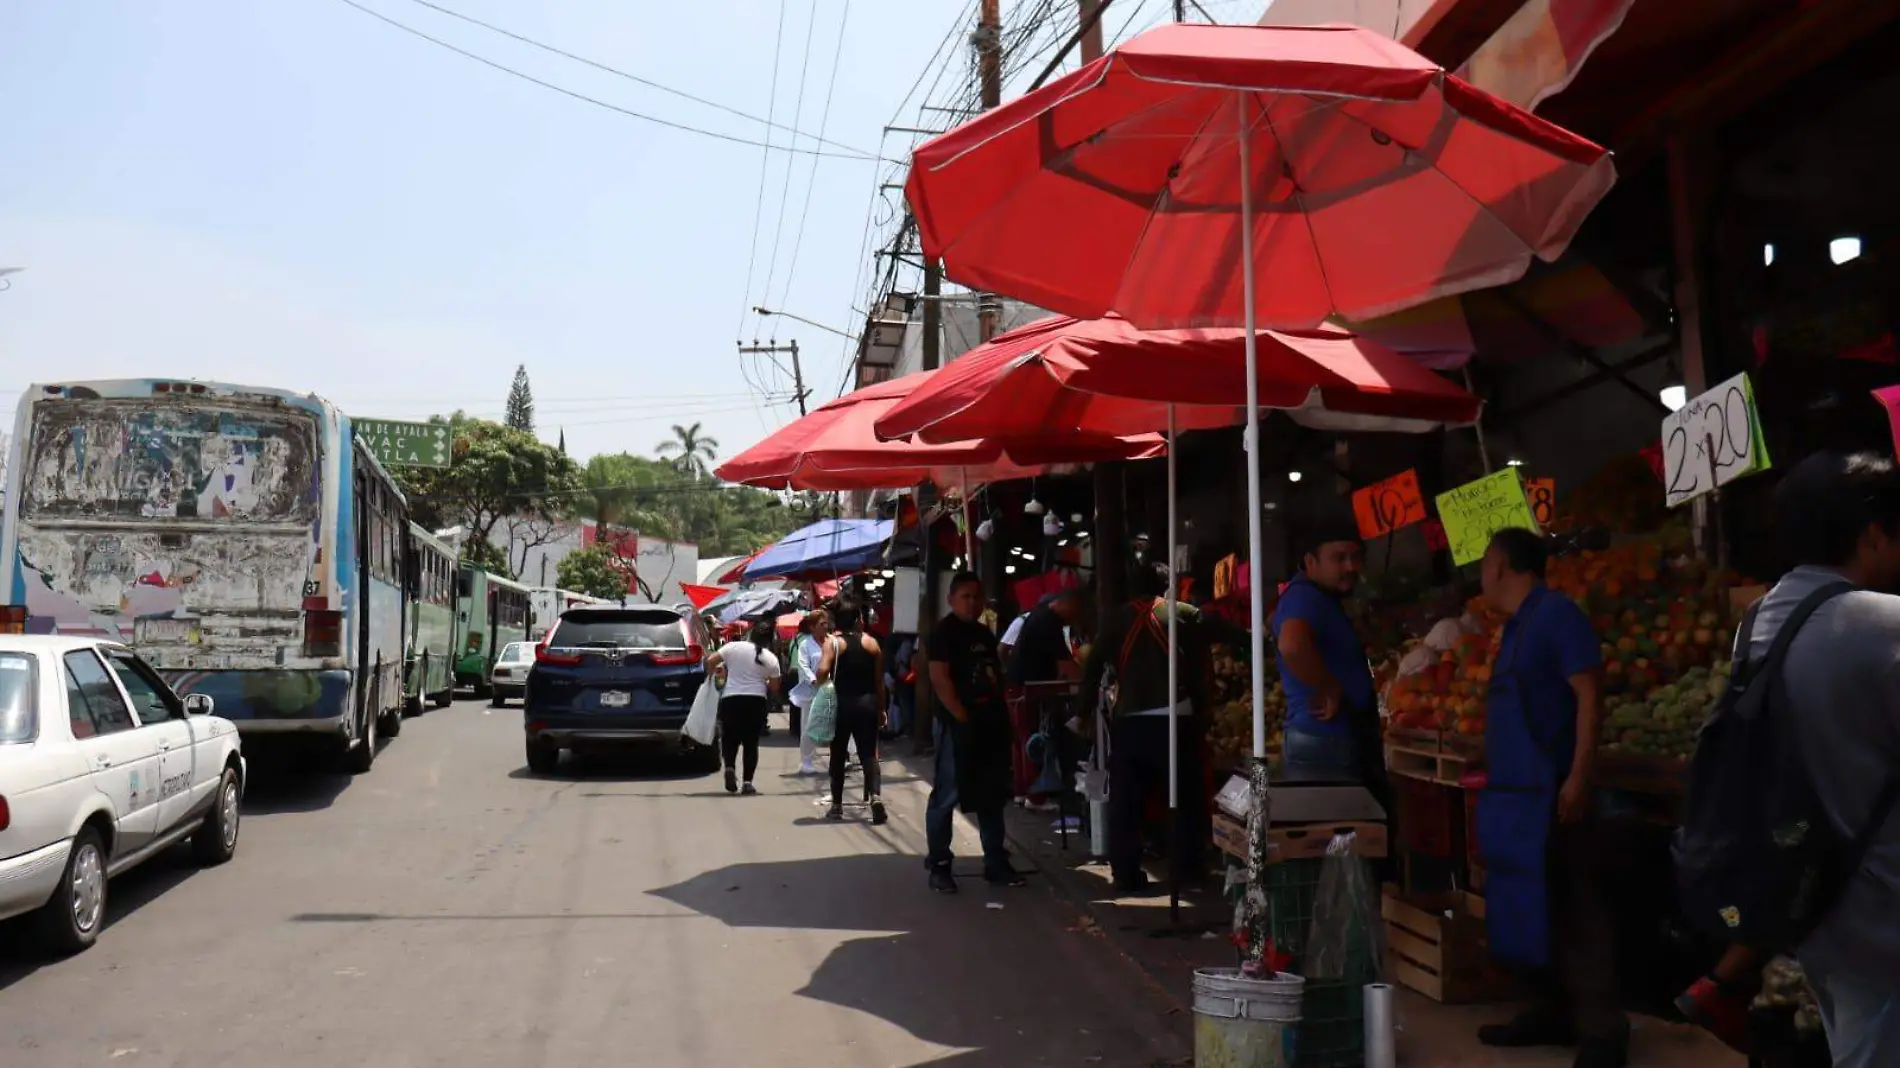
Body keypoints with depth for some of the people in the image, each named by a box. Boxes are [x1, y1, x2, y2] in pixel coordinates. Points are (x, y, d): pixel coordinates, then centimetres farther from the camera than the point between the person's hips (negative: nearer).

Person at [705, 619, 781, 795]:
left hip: (731, 699, 0)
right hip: (756, 701, 0)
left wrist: (714, 674, 17)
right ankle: (747, 782, 3)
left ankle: (729, 767, -12)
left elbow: (710, 661, -2)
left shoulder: (733, 647, -1)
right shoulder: (771, 659, 1)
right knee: (751, 742, 9)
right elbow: (774, 686, 6)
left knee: (730, 738, 14)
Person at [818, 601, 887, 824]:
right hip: (867, 703, 2)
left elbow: (823, 670, -20)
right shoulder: (871, 643, 5)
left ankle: (837, 805, 16)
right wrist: (881, 709, 13)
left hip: (841, 704, -1)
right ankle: (874, 795, -20)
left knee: (838, 755, 10)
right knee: (868, 753, 2)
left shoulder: (833, 643, -3)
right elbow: (879, 681, 5)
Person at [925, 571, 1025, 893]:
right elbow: (939, 678, -15)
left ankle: (996, 863, 18)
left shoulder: (986, 634, 18)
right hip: (958, 725, -8)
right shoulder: (943, 633, -7)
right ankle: (939, 865, 3)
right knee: (947, 795, -4)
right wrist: (963, 717, -18)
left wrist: (1001, 712, 11)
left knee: (993, 797, 11)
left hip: (991, 723, 8)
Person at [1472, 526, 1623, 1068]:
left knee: (1573, 910, -4)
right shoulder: (1516, 626, 15)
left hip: (1551, 793, -9)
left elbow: (1589, 697, -17)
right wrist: (1495, 774, 21)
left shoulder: (1557, 613, -12)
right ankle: (1551, 1011, 25)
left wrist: (1578, 778, -22)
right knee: (1530, 908, 15)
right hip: (1515, 793, 9)